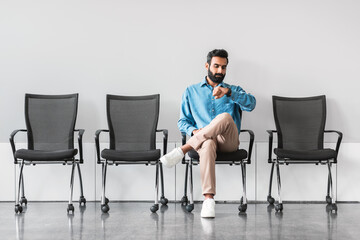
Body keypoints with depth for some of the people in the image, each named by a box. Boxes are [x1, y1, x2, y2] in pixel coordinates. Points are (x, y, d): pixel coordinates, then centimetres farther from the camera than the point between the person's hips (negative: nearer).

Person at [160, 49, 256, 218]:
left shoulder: (233, 91, 23)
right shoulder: (191, 92, 24)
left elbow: (251, 104, 1)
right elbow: (183, 121, 19)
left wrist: (228, 92, -15)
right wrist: (194, 131, -5)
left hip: (229, 141, 0)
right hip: (204, 139, 0)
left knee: (225, 117, -36)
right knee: (208, 144, -40)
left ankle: (182, 150, -35)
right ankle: (208, 199, -49)